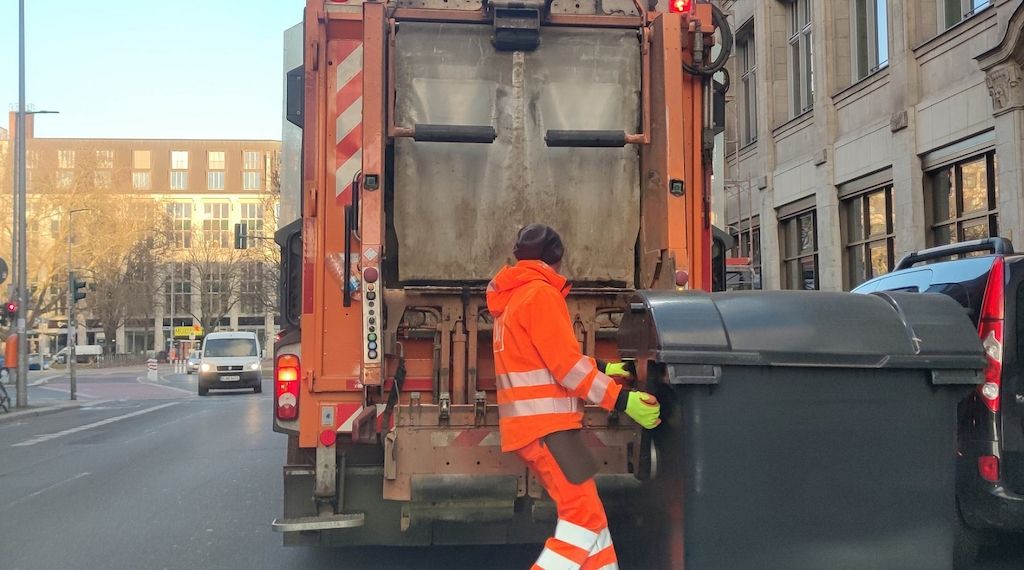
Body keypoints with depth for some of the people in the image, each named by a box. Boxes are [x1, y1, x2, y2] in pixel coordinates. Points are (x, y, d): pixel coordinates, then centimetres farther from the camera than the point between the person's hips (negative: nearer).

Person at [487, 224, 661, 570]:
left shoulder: (512, 299, 21)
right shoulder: (541, 294, -10)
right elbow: (566, 364, -17)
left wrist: (602, 370, 27)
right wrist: (621, 400, -15)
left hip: (530, 423, 10)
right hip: (545, 425, -10)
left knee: (587, 512, 12)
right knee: (585, 515, -9)